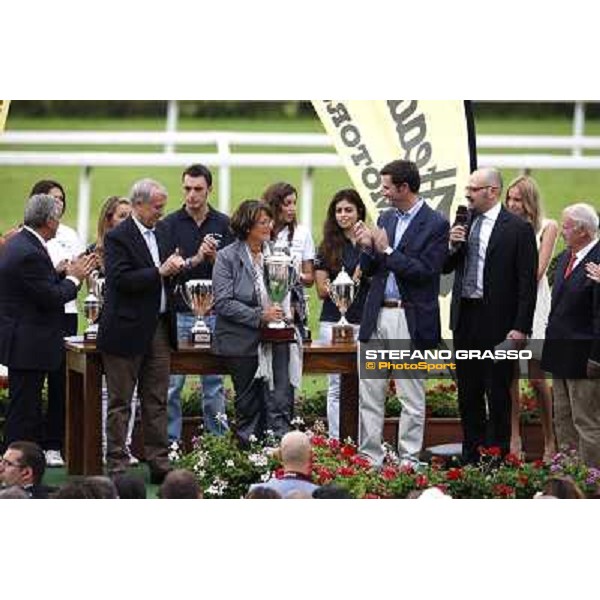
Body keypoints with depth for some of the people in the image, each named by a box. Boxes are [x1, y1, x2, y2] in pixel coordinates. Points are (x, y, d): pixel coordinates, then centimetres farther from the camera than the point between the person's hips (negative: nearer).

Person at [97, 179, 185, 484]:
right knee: (120, 402, 1)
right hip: (127, 330, -7)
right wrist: (160, 272, -22)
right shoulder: (117, 237, -11)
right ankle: (116, 465, 4)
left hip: (159, 328, 7)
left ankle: (159, 463, 13)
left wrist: (175, 267, -1)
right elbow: (121, 280, -20)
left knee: (157, 401, 9)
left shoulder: (163, 231, 12)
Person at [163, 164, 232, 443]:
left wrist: (216, 257, -15)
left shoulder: (224, 224, 7)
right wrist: (196, 260, -18)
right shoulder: (170, 224, 1)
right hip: (178, 313, -1)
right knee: (172, 383, -1)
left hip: (214, 314, 1)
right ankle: (170, 443, 4)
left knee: (214, 383, 5)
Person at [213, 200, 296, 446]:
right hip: (243, 341, -3)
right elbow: (223, 303, -12)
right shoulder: (228, 257, -5)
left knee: (281, 403, -8)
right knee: (248, 406, 7)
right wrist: (259, 316, -19)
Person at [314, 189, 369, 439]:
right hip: (335, 322, 0)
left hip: (365, 322, 0)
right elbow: (322, 290, 6)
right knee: (338, 387, -2)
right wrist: (352, 279, -12)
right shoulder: (328, 247, 8)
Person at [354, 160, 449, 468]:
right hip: (377, 316, 6)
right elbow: (368, 270, 15)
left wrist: (387, 251, -14)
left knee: (412, 398, 1)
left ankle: (408, 462, 6)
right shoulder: (386, 218, 13)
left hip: (410, 321, -6)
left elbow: (426, 271, -16)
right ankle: (369, 459, 12)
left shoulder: (435, 225, -7)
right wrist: (368, 249, -5)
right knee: (369, 394, 6)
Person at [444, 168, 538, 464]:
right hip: (465, 317, 6)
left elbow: (528, 282, -10)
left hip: (497, 322, -6)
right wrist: (453, 246, -5)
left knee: (498, 394, -1)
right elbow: (446, 267, 16)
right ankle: (471, 456, 21)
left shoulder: (518, 229, -9)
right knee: (468, 392, 13)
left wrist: (521, 327, -15)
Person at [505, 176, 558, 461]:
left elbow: (537, 271, -3)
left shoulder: (547, 227, 3)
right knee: (510, 375, 1)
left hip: (533, 304, -3)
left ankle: (550, 443, 3)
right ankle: (514, 439, 6)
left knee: (537, 378, -5)